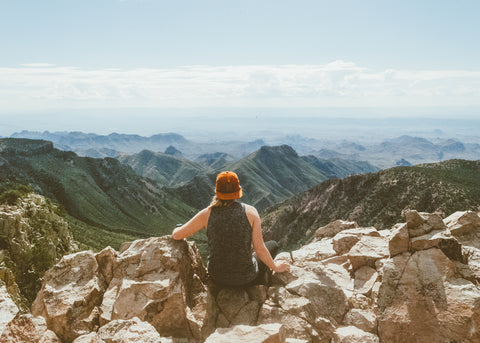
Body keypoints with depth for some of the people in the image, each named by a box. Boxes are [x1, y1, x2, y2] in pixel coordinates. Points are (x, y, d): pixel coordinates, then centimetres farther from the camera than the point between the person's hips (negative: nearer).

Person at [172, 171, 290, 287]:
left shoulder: (207, 214, -12)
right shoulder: (250, 212, -17)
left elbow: (177, 235, -4)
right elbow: (259, 248, -14)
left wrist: (177, 229, 20)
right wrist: (275, 267, 4)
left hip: (217, 278, 3)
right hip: (245, 277, -3)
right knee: (272, 245, 25)